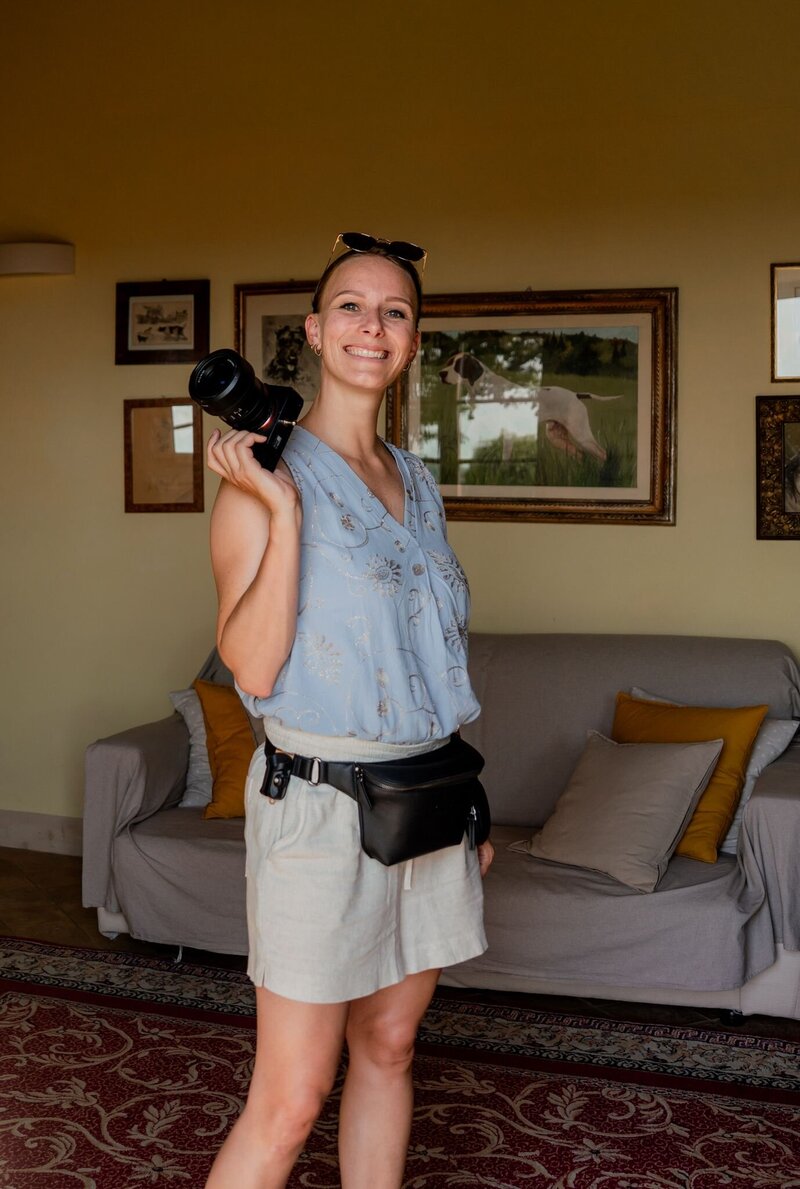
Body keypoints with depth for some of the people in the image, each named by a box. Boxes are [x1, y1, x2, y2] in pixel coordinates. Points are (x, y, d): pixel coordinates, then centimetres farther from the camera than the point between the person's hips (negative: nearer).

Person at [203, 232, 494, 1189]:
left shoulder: (416, 483, 12)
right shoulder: (263, 475, -9)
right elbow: (252, 667, -17)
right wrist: (282, 508, -22)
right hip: (323, 805, -6)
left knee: (388, 1046, 16)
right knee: (291, 1100, -2)